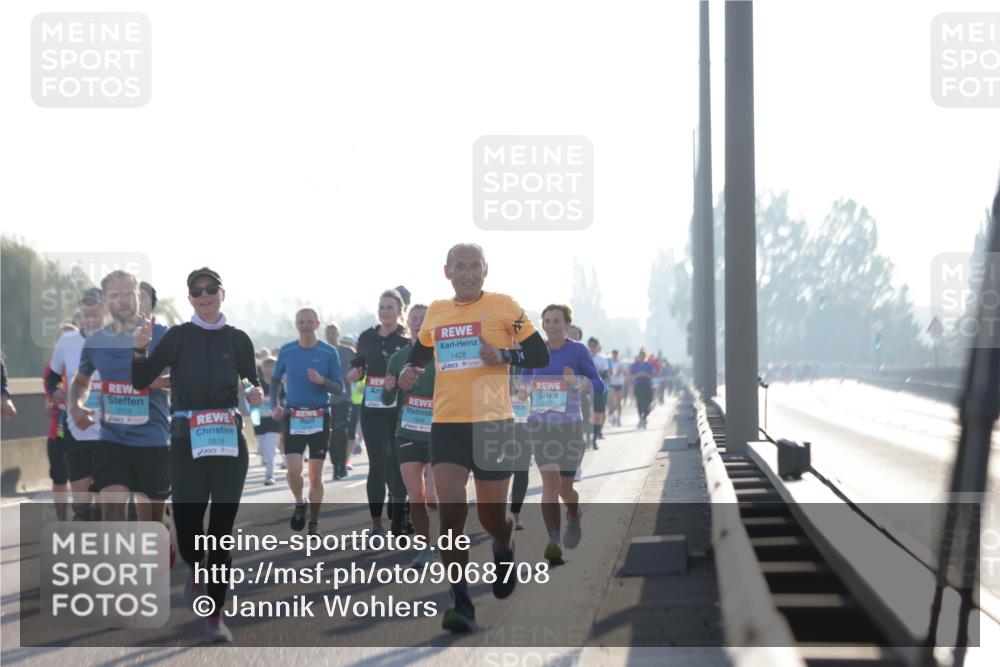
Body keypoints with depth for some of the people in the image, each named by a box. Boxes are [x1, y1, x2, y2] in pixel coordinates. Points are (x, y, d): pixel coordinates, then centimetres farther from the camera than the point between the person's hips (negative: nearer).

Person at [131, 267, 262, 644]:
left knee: (221, 531, -2)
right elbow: (141, 381, -6)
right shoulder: (178, 337, 1)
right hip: (187, 443, -1)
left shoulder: (238, 340, 6)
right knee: (187, 531, -3)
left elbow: (253, 386, 12)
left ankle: (215, 616, 8)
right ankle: (196, 569, 34)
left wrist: (256, 396, -11)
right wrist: (139, 348, -23)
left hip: (229, 443, 1)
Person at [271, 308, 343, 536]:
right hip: (292, 416, 1)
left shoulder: (329, 352, -1)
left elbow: (339, 388, 0)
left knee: (315, 474, 1)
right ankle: (299, 504, 18)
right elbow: (275, 380, 17)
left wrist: (322, 382, -19)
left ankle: (314, 522, 14)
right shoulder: (287, 351, 4)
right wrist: (274, 405, 2)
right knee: (294, 470, -12)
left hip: (320, 417, -1)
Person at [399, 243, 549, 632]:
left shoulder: (503, 306, -1)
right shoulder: (435, 313, 10)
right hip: (446, 425, 3)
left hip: (493, 424, -2)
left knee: (492, 516, 4)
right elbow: (420, 352, 27)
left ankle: (504, 551, 40)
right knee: (450, 513, -10)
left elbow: (540, 356, -1)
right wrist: (409, 370, 5)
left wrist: (504, 355, -19)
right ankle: (462, 604, -4)